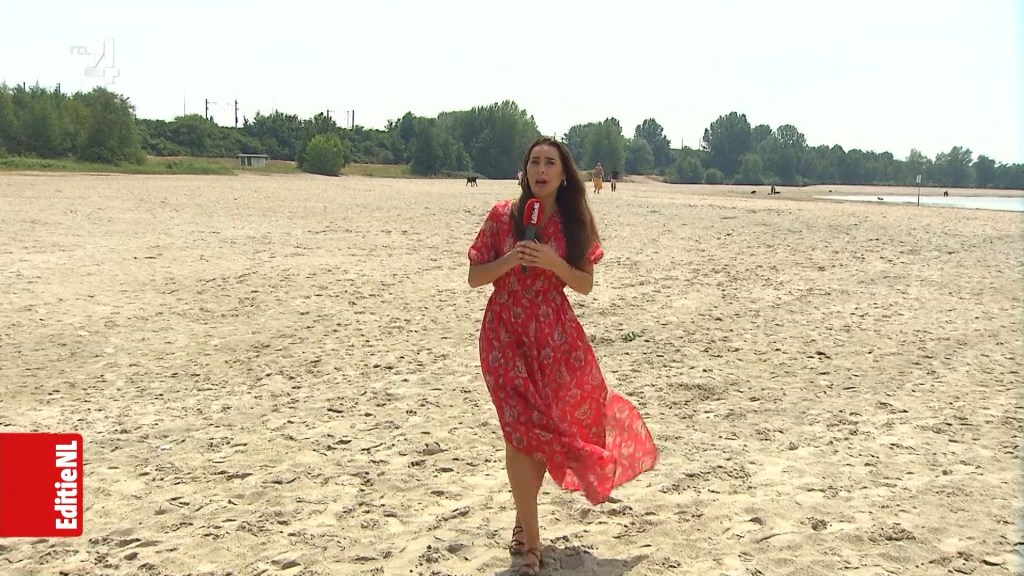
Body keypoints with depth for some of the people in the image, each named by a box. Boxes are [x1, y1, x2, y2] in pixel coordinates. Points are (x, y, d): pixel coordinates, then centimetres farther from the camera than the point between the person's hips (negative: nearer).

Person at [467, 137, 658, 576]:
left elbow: (585, 284, 2)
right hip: (507, 333, -2)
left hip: (555, 333, 2)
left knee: (546, 424, 7)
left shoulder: (575, 221, 2)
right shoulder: (502, 215, -3)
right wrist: (511, 259, -18)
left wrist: (554, 263, -16)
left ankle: (524, 518, 32)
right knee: (521, 428, -4)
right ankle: (530, 539, 8)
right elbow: (474, 277, -1)